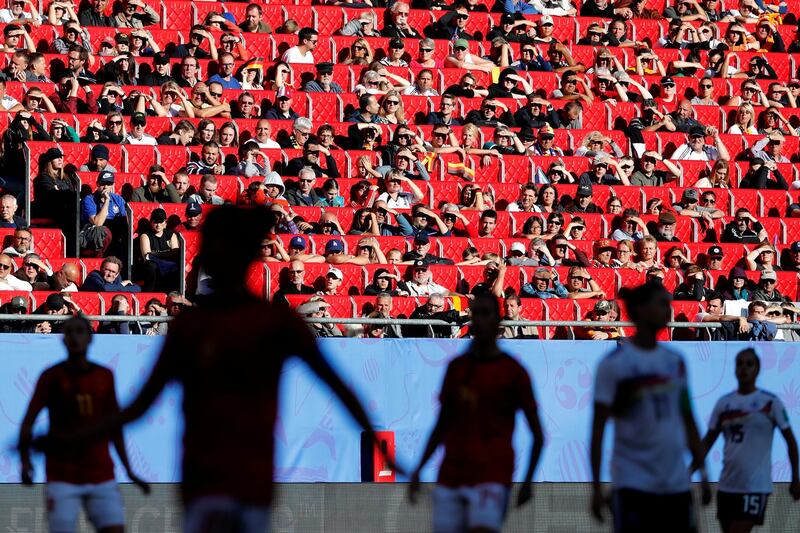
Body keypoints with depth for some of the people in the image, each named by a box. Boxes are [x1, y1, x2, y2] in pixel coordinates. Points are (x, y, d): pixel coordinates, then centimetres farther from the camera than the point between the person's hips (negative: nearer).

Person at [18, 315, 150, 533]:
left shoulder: (105, 376, 7)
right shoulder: (51, 376, -1)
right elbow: (27, 423, -4)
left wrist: (129, 471, 12)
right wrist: (25, 461, -20)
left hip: (101, 475, 2)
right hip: (62, 478, -2)